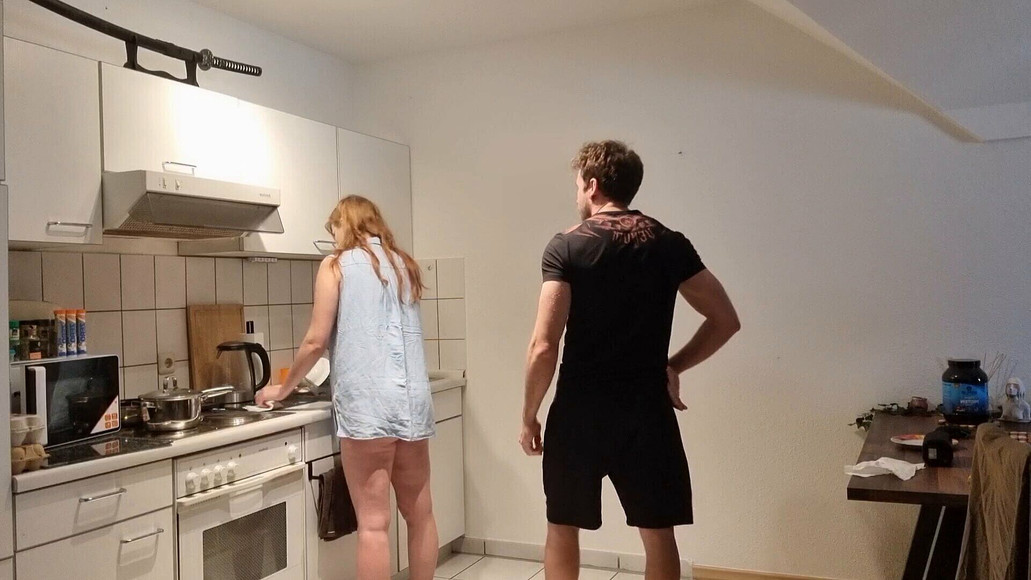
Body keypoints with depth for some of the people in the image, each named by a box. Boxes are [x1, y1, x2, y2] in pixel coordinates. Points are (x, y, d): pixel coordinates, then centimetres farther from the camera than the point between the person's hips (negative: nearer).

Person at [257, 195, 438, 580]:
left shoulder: (337, 265, 2)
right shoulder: (405, 265, 18)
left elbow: (316, 342, -2)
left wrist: (283, 389, 14)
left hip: (366, 404, -5)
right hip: (413, 400, 6)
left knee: (373, 523, -2)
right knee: (419, 513, 15)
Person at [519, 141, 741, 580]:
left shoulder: (566, 247, -8)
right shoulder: (668, 244, 1)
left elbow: (544, 346, -14)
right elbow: (725, 321, 1)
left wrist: (529, 416, -2)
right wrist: (674, 367, 10)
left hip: (579, 411, -2)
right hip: (647, 409, 2)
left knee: (563, 528, 16)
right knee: (658, 533, 14)